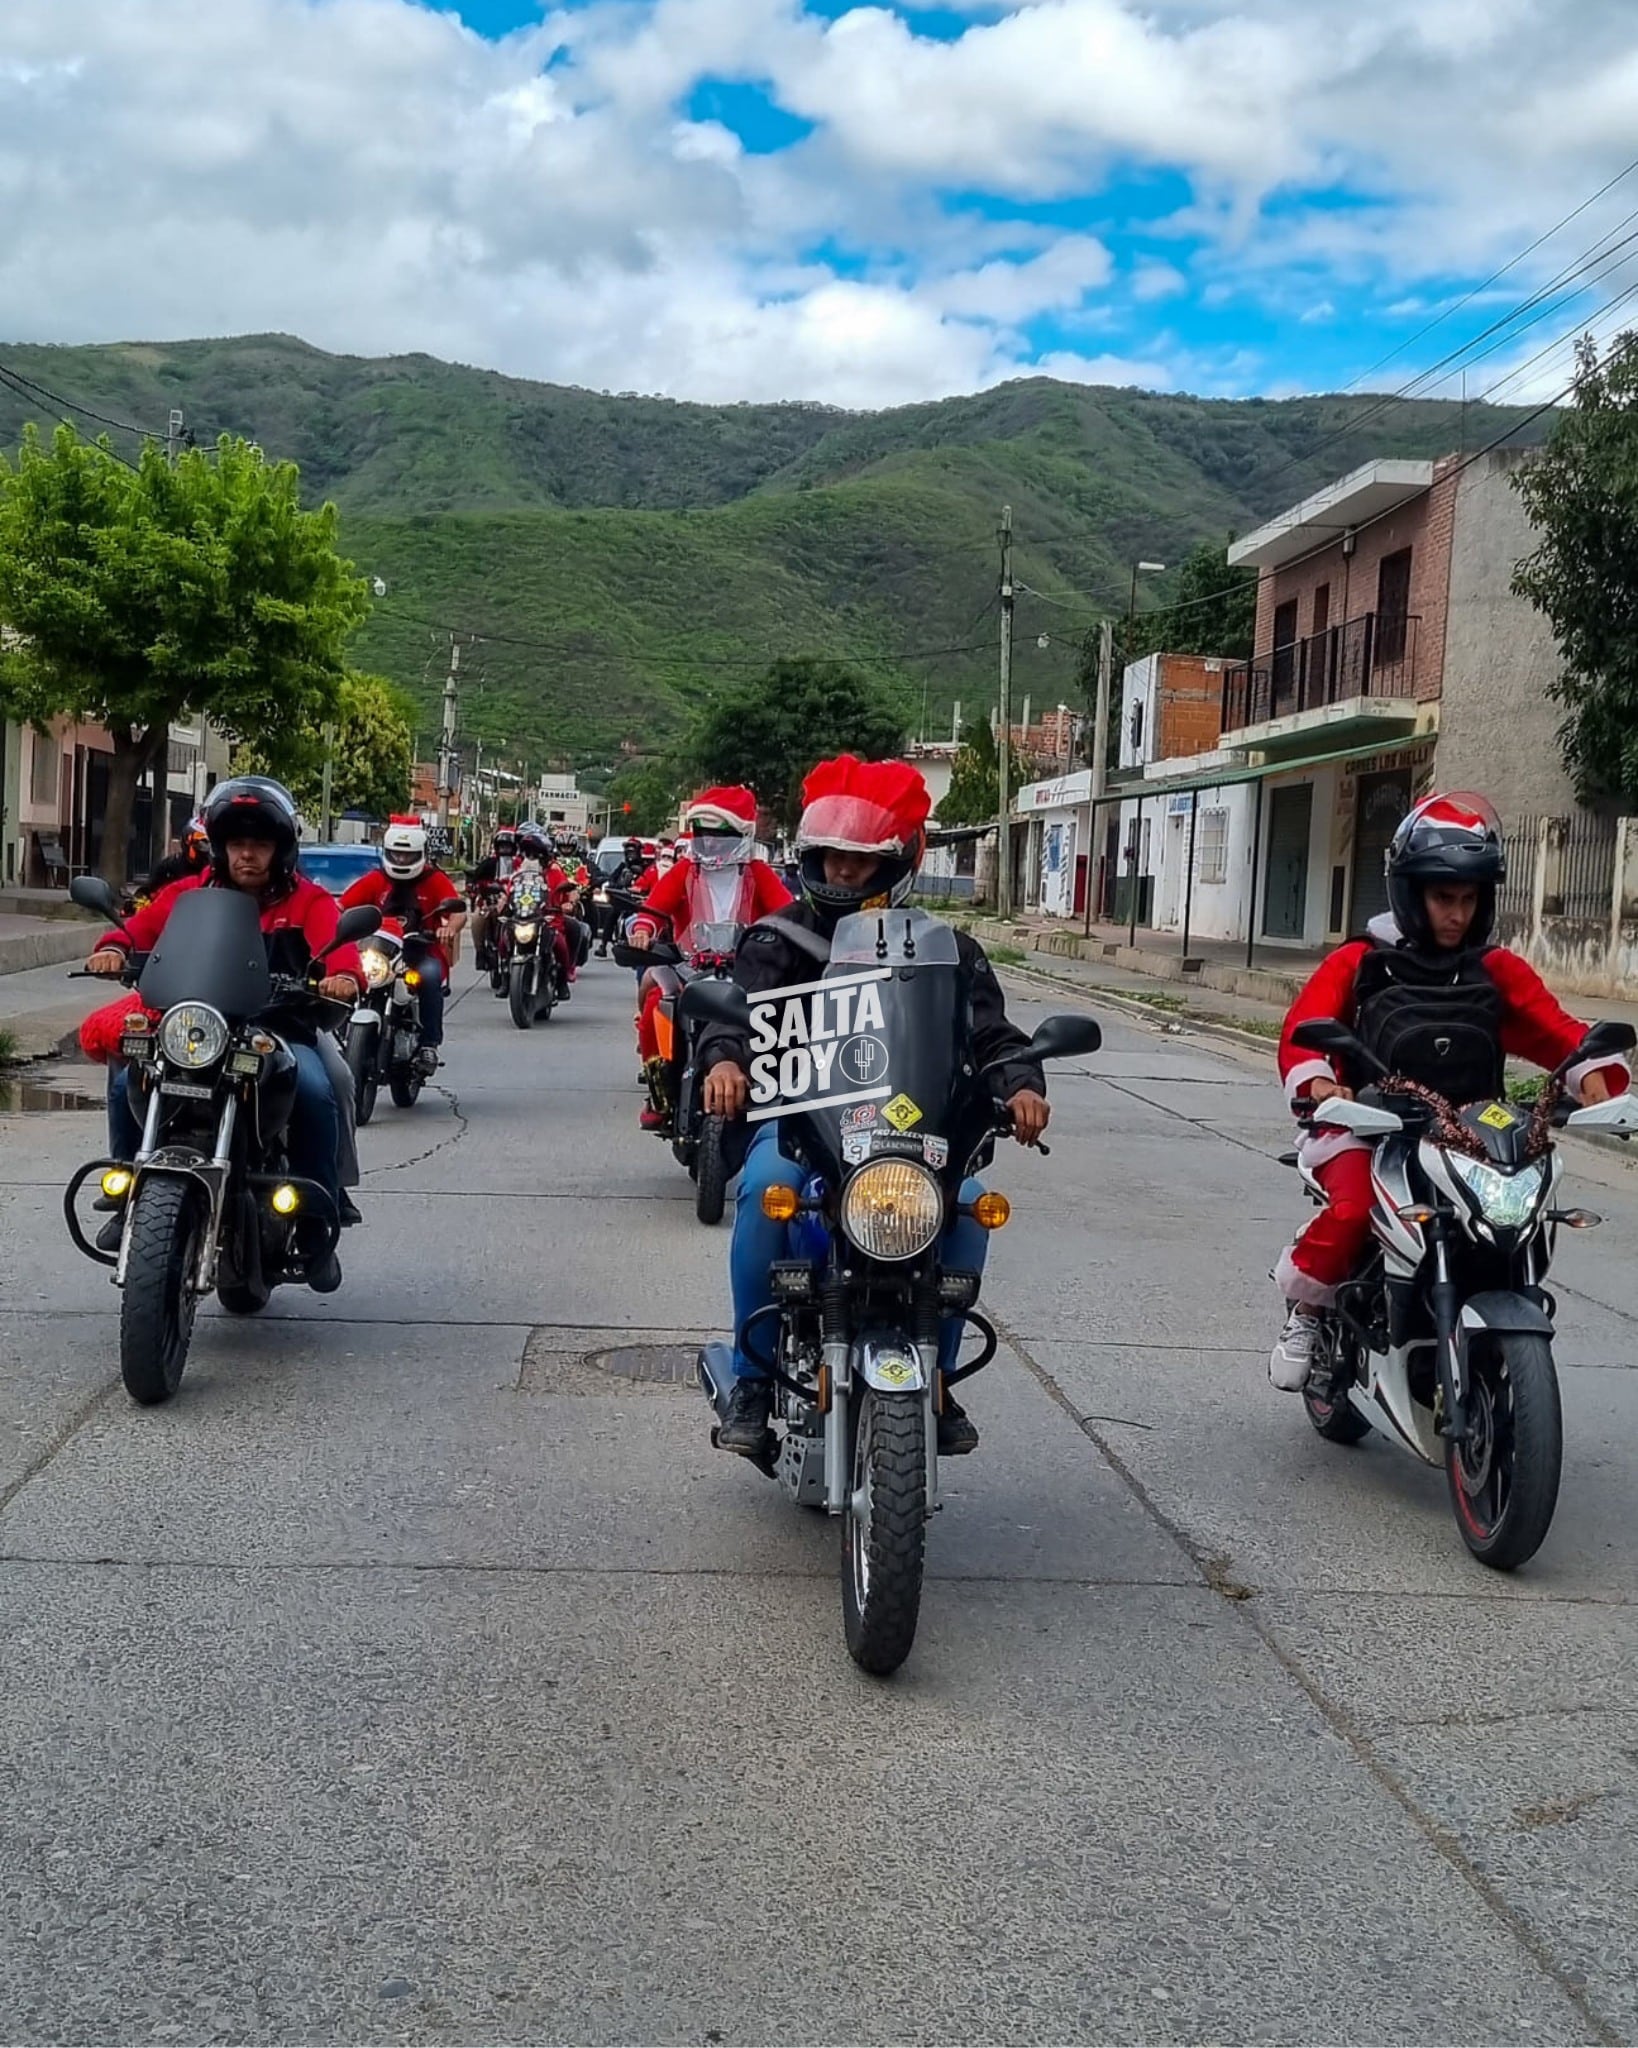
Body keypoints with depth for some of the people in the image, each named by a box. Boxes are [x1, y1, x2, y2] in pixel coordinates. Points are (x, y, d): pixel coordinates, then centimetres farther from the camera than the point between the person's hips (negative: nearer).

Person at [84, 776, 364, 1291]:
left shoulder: (308, 900, 4)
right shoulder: (191, 893, 13)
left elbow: (336, 942, -14)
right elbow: (143, 924, 0)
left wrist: (345, 975, -38)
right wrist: (114, 947, -24)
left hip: (280, 1032, -2)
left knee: (315, 1093, -31)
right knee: (127, 1081, -20)